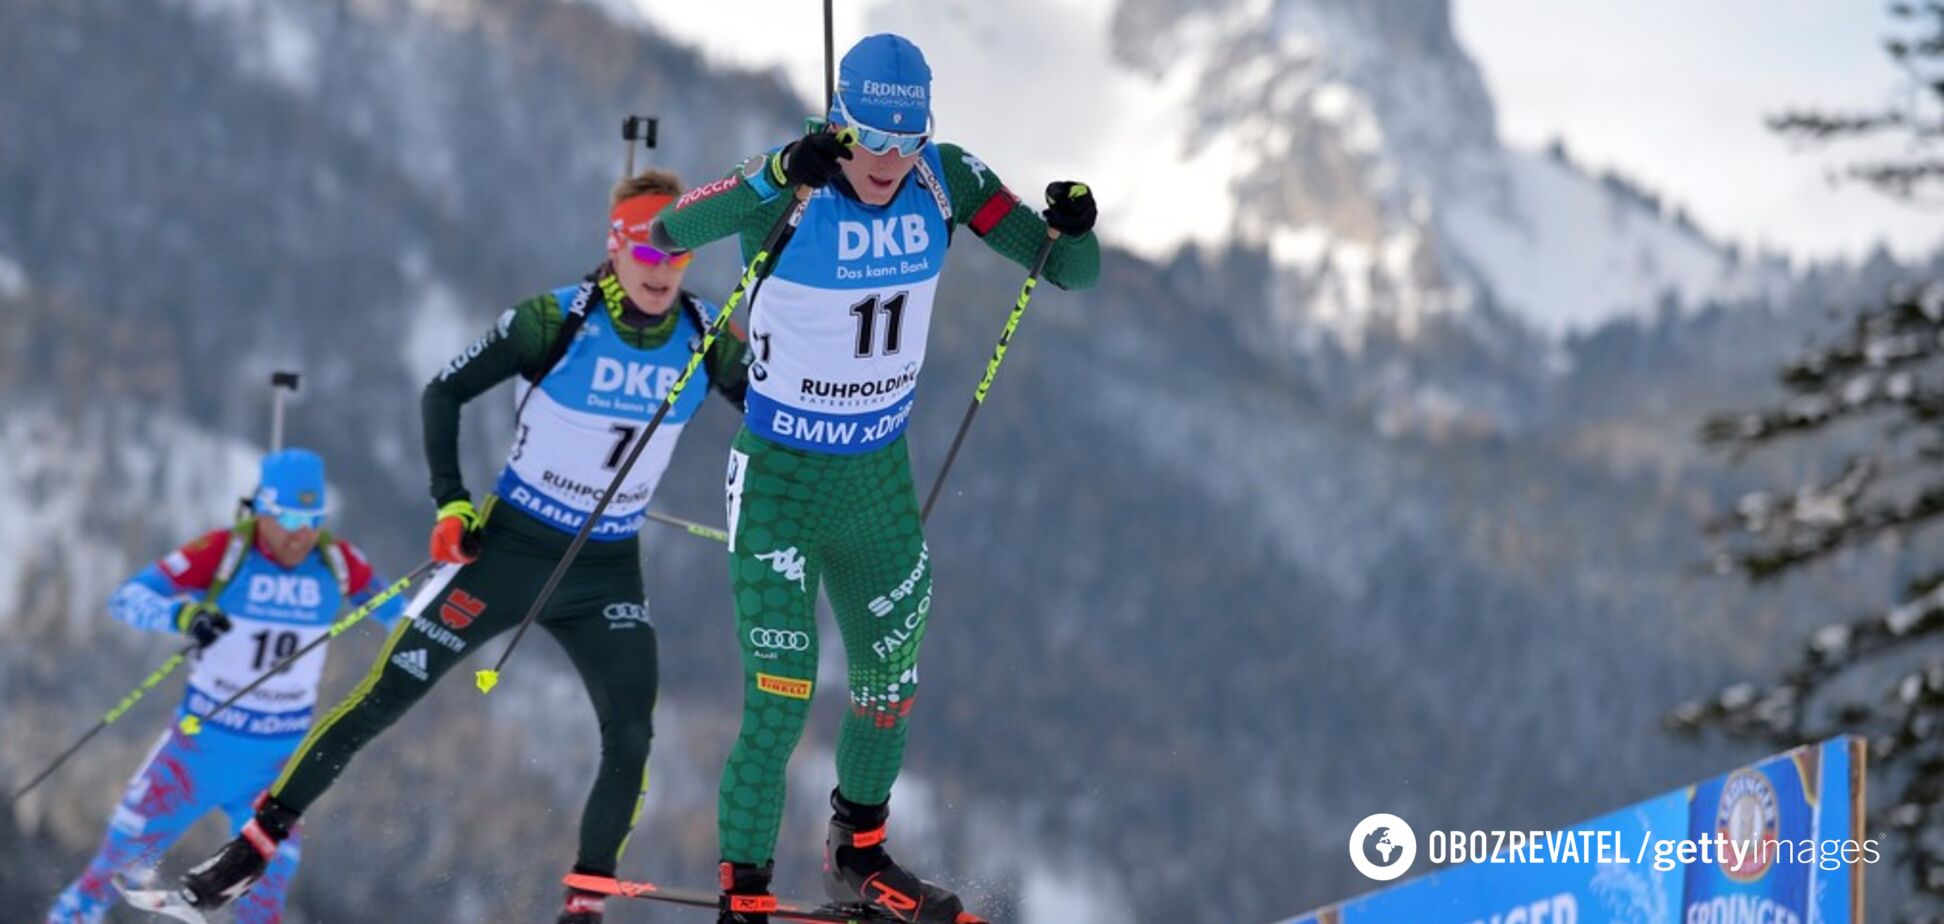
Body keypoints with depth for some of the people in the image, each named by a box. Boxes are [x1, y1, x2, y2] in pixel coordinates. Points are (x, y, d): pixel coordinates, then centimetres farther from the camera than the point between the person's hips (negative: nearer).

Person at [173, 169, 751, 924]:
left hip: (607, 575, 3)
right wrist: (450, 503, -12)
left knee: (632, 739, -12)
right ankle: (256, 845, 3)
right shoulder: (557, 321, -16)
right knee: (382, 698, -5)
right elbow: (445, 392, -6)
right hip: (509, 548, -3)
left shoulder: (706, 339, -7)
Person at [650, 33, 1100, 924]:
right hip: (781, 479, -5)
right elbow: (671, 230, -41)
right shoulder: (791, 188, -23)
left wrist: (1074, 230, -30)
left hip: (880, 477, 5)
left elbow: (1070, 272, -7)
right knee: (780, 701, -11)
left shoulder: (944, 180, -10)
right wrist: (780, 176, -54)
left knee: (890, 684, 20)